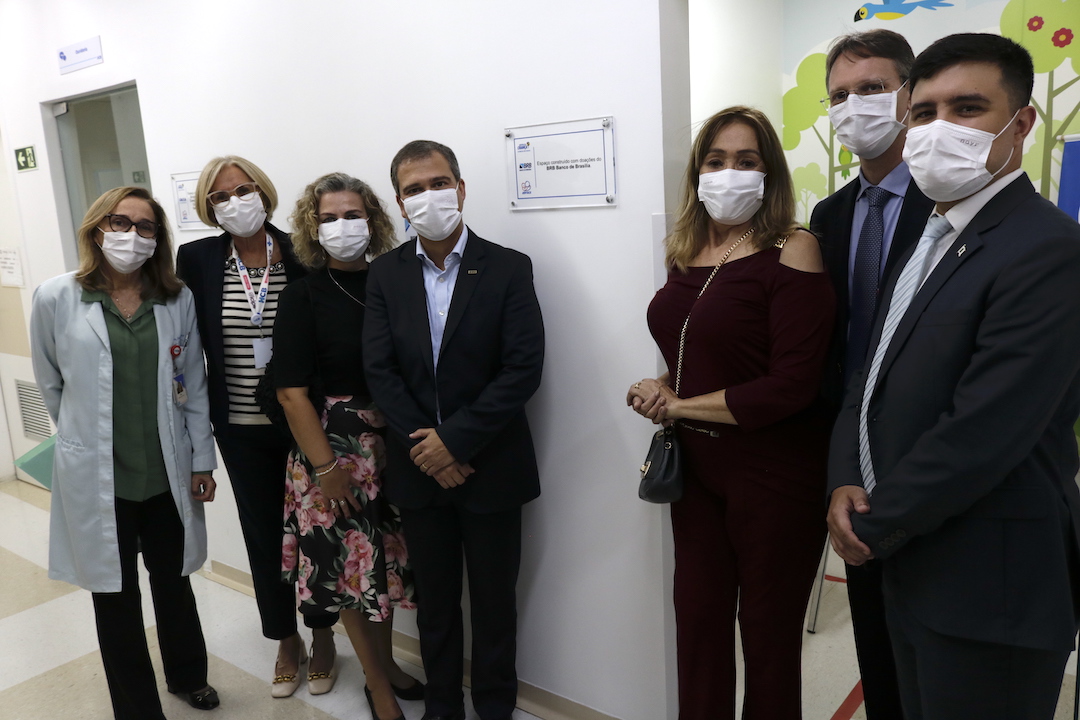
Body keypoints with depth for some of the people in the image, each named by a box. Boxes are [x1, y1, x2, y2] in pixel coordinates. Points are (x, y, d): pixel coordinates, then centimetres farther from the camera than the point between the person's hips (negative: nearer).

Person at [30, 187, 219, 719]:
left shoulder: (177, 299, -4)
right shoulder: (56, 299, -8)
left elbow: (193, 387, 2)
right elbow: (51, 385, 5)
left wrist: (202, 460, 2)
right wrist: (89, 437, 11)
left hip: (168, 474, 2)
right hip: (96, 478, -1)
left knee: (173, 580, 20)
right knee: (115, 595, 12)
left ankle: (187, 674, 43)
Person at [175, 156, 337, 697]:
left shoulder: (301, 255, -8)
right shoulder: (197, 259, -2)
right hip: (241, 428, 2)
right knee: (263, 532, 15)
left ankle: (323, 636, 36)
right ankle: (286, 641, 37)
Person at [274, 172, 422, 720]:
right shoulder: (303, 296, -7)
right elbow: (292, 391, -9)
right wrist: (326, 467, -12)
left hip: (393, 444, 3)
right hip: (335, 443, -3)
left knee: (387, 558, 16)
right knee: (348, 564, 8)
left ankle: (386, 662, 38)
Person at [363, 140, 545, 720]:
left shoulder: (508, 268, -8)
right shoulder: (385, 274, 1)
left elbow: (523, 369, -14)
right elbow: (379, 370, -3)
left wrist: (455, 440, -16)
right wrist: (425, 446, -12)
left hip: (490, 467, -2)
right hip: (419, 469, 3)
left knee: (494, 600, 12)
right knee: (435, 600, 18)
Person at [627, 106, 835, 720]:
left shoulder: (792, 251, -14)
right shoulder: (687, 255, 5)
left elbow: (791, 386, -20)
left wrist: (679, 406, -12)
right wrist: (663, 391, -5)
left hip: (774, 472, -5)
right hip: (696, 464, 6)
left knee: (768, 636, 13)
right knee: (699, 623, 15)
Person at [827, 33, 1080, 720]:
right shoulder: (929, 241, 11)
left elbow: (981, 433, -25)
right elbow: (873, 379, 10)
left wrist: (872, 526, -13)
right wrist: (845, 484, -5)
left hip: (990, 589, -8)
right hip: (912, 568, 8)